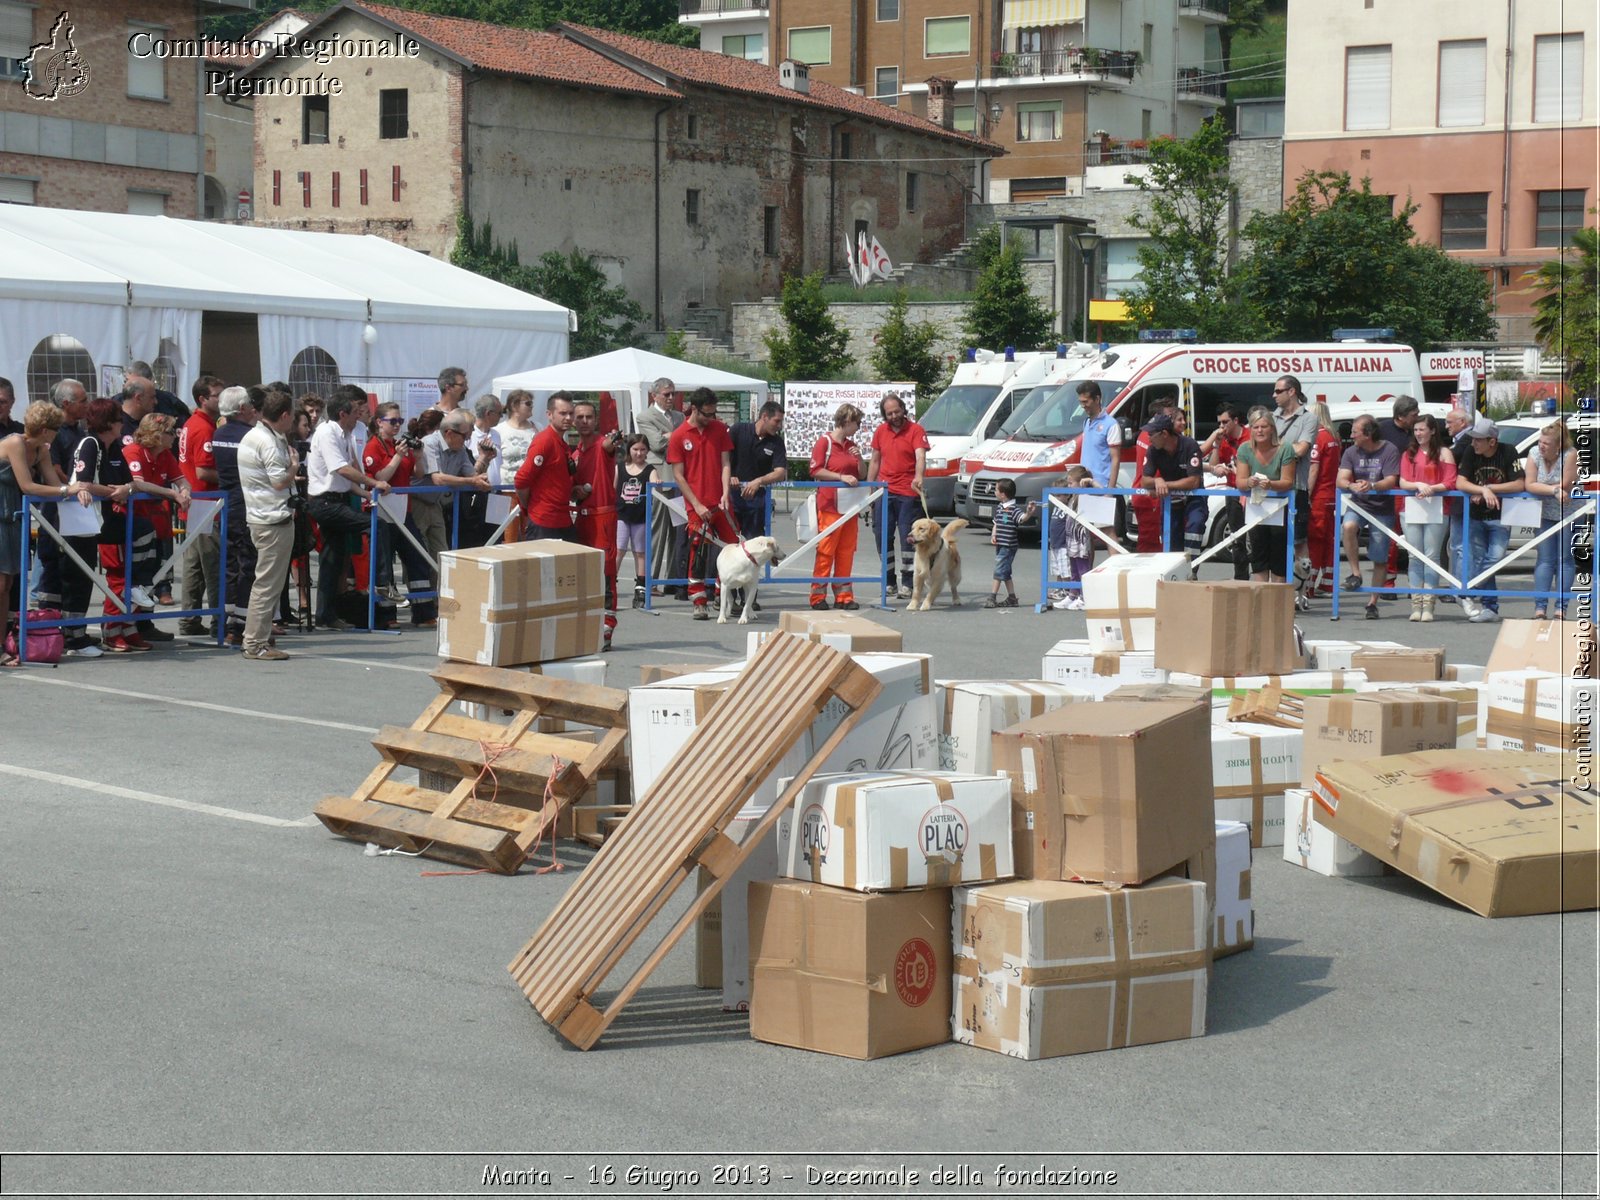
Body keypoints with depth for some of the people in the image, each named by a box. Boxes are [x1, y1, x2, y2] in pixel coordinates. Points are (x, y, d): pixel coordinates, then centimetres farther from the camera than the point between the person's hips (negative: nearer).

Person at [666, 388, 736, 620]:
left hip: (720, 503, 3)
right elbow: (678, 475, -2)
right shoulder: (678, 436, -2)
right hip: (697, 506, -3)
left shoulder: (719, 429, 7)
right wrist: (697, 505, -9)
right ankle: (699, 603, 5)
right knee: (698, 552, -3)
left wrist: (725, 494, -9)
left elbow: (725, 464, 6)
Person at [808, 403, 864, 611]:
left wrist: (859, 458, 2)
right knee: (826, 551, -7)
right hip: (829, 505, -7)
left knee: (847, 551, 5)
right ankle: (818, 597, -3)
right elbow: (816, 471, -11)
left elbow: (861, 475, 21)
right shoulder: (825, 442, -4)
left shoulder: (851, 445, 17)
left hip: (849, 506, 7)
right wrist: (841, 477, -17)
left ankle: (843, 595, 9)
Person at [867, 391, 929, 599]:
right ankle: (889, 581, 17)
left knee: (907, 539, -4)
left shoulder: (916, 430, -5)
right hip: (884, 493, 5)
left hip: (908, 494, -5)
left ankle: (907, 584, -1)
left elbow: (920, 456, -19)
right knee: (884, 539, 7)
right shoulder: (880, 432, 10)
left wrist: (918, 477, -38)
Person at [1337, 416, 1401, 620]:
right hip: (1358, 504, 2)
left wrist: (1371, 485, -37)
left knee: (1380, 559, 1)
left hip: (1382, 509, -2)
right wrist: (1352, 486, -30)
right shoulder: (1351, 452, 3)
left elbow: (1391, 481, -17)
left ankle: (1372, 602, 10)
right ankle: (1355, 574, -17)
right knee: (1348, 527, -32)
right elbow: (1341, 480, -6)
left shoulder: (1389, 451, -8)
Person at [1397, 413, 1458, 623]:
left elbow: (1450, 483, -2)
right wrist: (1418, 485, -14)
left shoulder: (1444, 453, 6)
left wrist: (1431, 489, -17)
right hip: (1411, 509, 3)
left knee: (1431, 556, -4)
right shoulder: (1409, 454, 15)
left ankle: (1428, 605, -4)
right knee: (1415, 557, 1)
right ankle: (1416, 604, 2)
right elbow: (1402, 482, 5)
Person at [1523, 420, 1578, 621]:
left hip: (1568, 514, -3)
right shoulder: (1535, 453, -8)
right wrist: (1554, 490, -25)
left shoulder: (1570, 455, -19)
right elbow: (1529, 485, -14)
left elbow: (1565, 485, -23)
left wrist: (1543, 488, -11)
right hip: (1546, 513, 3)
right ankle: (1540, 607, -6)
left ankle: (1561, 607, -1)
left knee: (1564, 559, -1)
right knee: (1545, 559, -2)